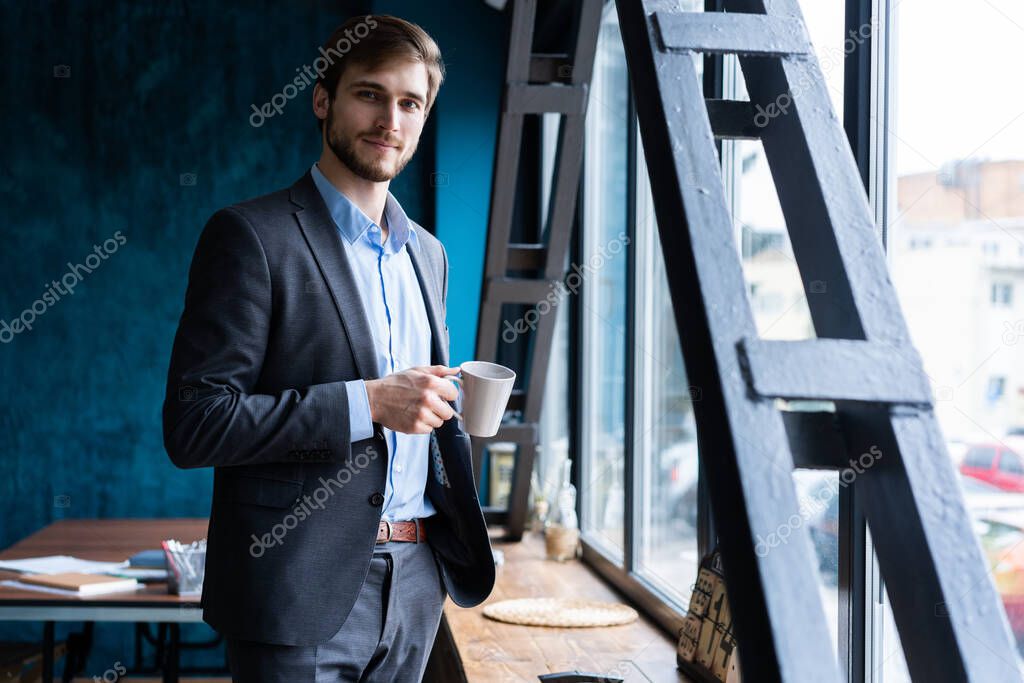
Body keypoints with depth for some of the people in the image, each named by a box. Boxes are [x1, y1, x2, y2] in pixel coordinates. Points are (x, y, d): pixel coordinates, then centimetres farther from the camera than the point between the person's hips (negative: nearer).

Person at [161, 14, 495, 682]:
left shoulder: (427, 253, 14)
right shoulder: (251, 236, -7)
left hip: (415, 583, 6)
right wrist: (367, 402, -19)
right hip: (302, 593, -6)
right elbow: (193, 425, -15)